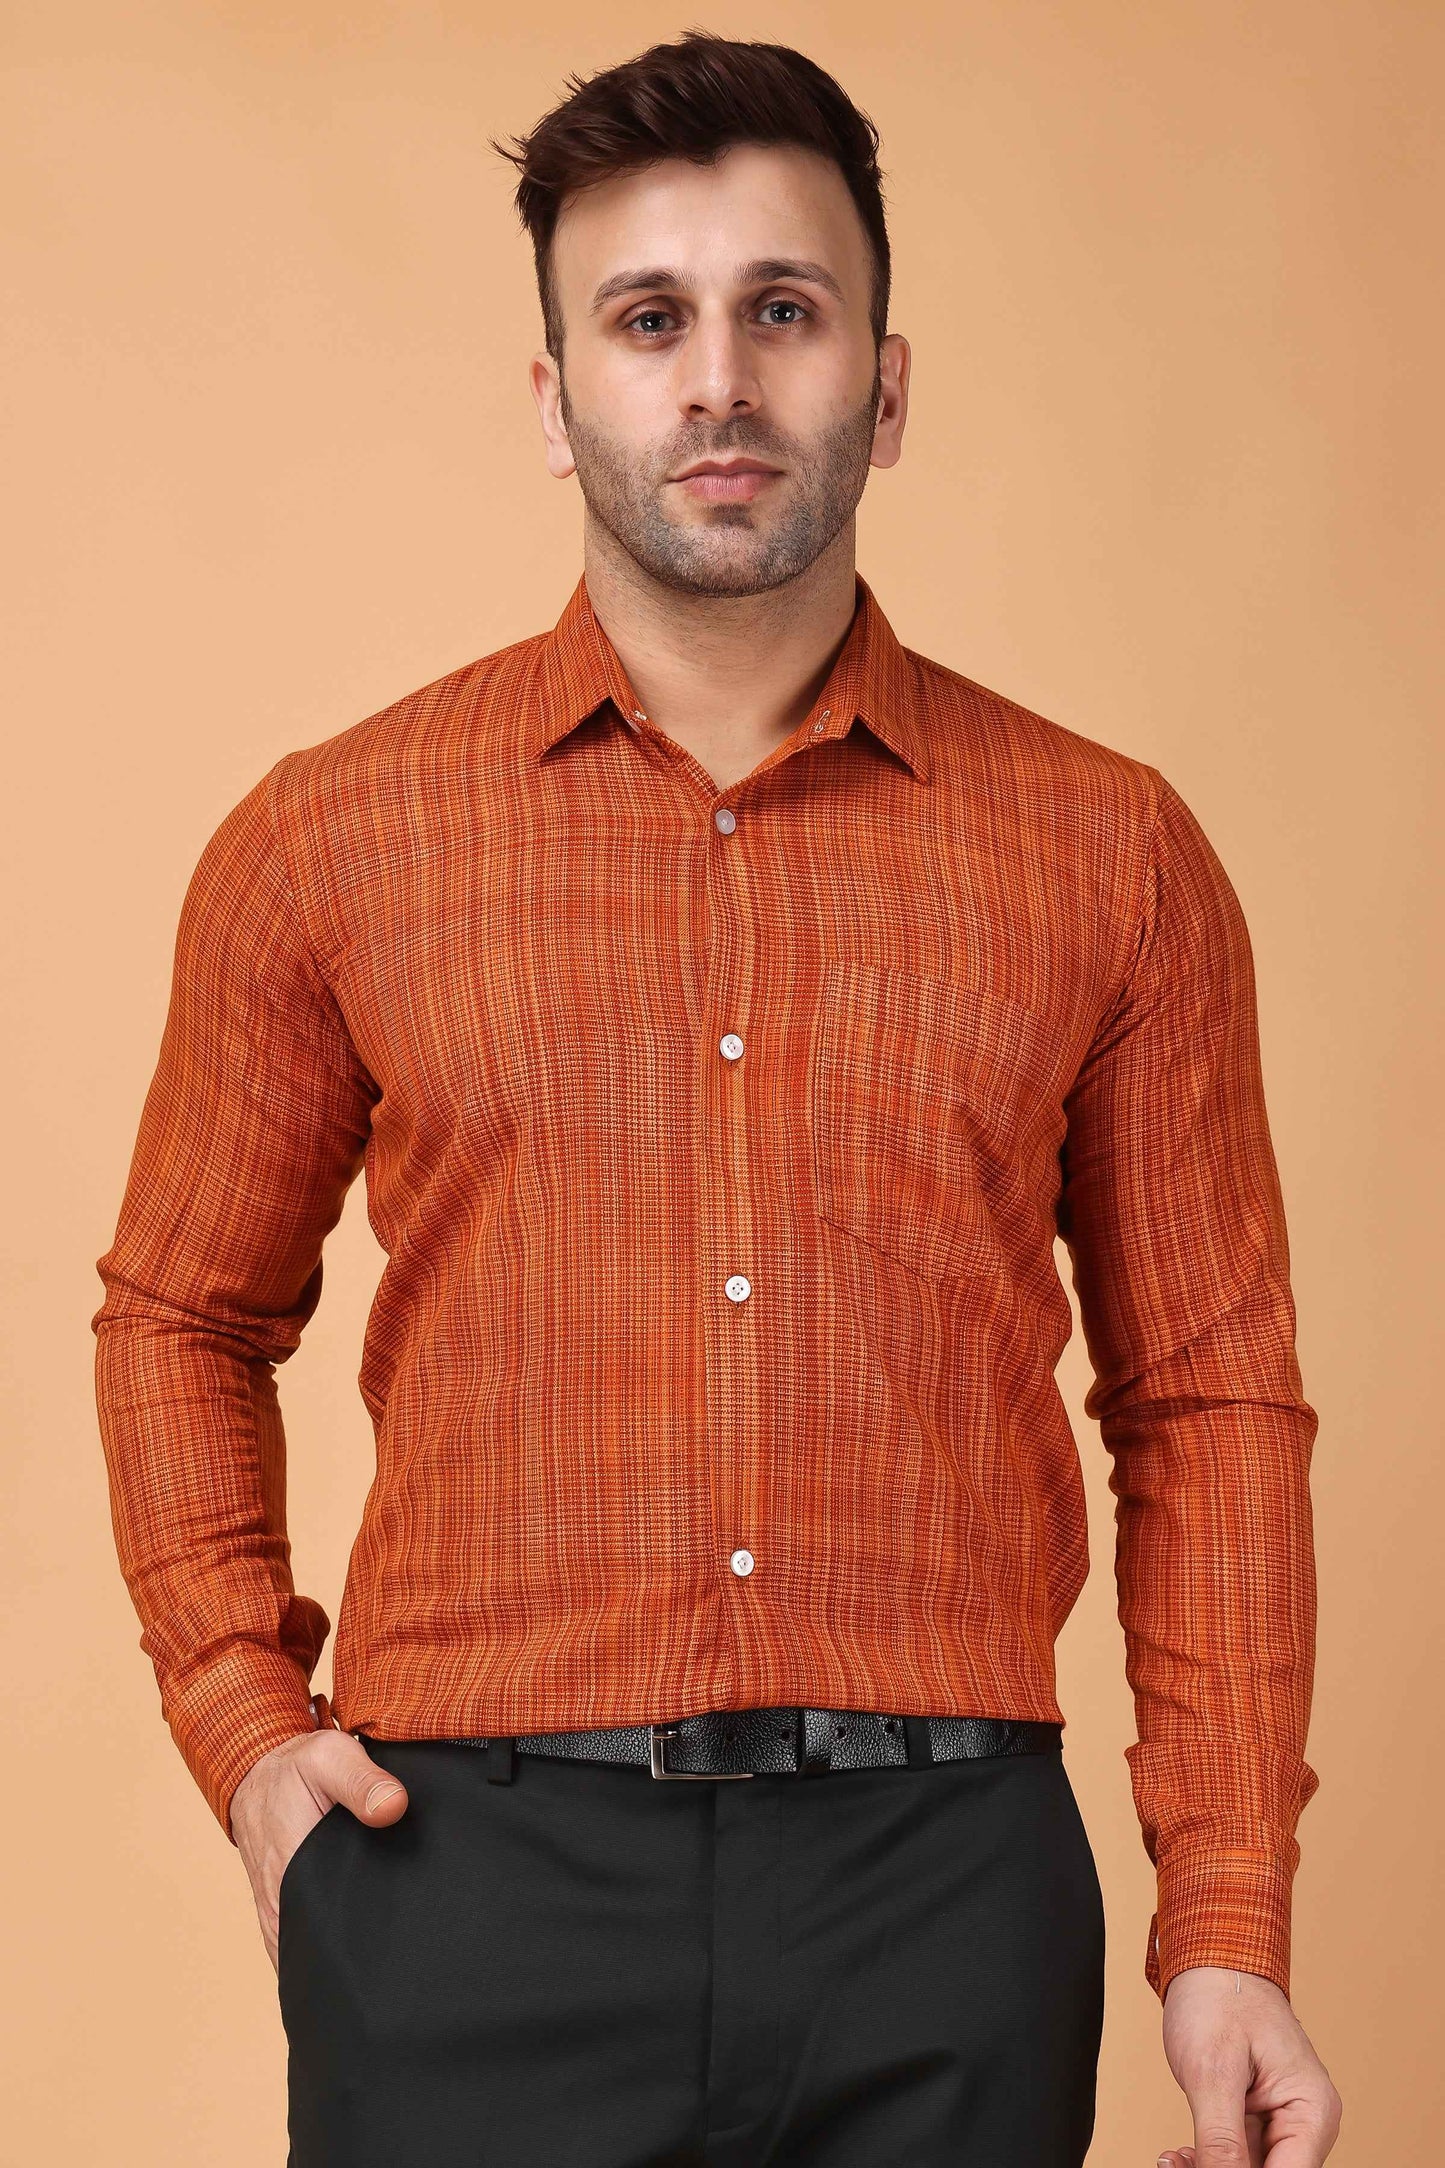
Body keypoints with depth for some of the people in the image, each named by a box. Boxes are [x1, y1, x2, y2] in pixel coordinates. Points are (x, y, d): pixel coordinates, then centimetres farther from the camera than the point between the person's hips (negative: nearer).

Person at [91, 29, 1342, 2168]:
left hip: (945, 1901, 1)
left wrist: (1228, 1928, 2)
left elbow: (1207, 1403, 7)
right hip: (475, 1887, 0)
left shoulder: (1109, 855, 4)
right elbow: (183, 1319, 16)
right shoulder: (334, 843, 4)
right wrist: (245, 1726, 3)